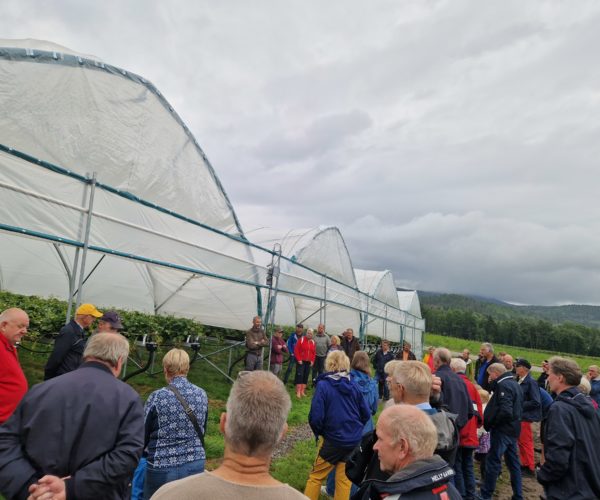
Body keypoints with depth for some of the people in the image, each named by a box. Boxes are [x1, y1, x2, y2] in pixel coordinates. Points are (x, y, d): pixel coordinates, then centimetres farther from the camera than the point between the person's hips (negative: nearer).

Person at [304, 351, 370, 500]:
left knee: (316, 476, 14)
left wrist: (319, 432, 2)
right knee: (344, 479, 17)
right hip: (354, 440, 4)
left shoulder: (323, 385, -16)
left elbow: (316, 417, -18)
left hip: (333, 439, -4)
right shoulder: (353, 385, -4)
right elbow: (366, 414, 2)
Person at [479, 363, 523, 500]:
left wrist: (490, 423, -14)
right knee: (513, 463, 16)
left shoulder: (503, 385, -18)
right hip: (512, 429, 10)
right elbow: (517, 408, 18)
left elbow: (505, 411, -27)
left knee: (492, 462, -1)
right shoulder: (514, 384, 13)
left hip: (502, 429, -10)